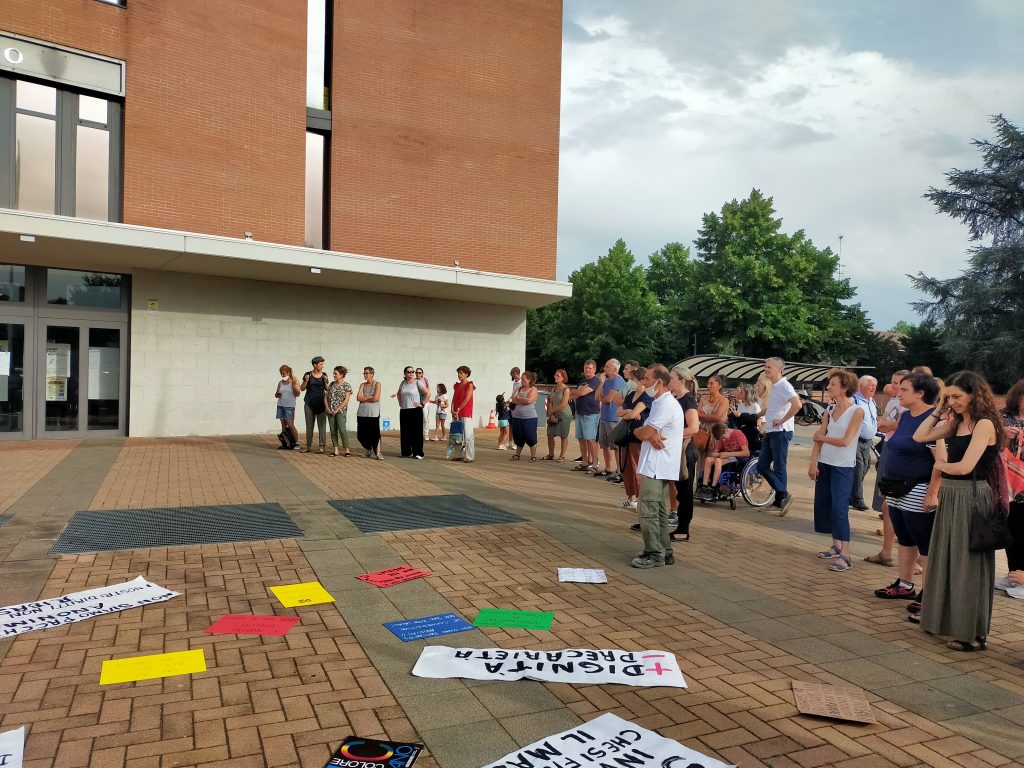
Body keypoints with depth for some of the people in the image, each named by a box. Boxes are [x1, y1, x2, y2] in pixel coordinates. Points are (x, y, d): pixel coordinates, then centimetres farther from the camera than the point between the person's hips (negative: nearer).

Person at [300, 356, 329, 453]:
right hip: (309, 402, 0)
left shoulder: (324, 375, 6)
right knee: (309, 425, 5)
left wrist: (325, 381, -8)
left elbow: (327, 389, 9)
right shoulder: (308, 374, 2)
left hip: (321, 402, 0)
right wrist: (306, 380, -12)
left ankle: (322, 446, 1)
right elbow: (302, 388, 5)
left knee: (322, 425, -3)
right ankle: (309, 446, 12)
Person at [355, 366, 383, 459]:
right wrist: (369, 397, -7)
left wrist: (364, 398, -1)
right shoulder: (362, 385, 13)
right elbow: (358, 398, 0)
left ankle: (378, 453, -3)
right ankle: (368, 450, 26)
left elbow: (375, 398, -11)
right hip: (362, 413, 5)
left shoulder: (377, 384, 1)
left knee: (375, 434, -8)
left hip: (373, 413, -4)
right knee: (361, 435, 6)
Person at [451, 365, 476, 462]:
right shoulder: (456, 385, 15)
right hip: (456, 414, 6)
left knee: (467, 435, -8)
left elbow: (467, 399, -11)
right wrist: (452, 410, -5)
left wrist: (458, 409, -13)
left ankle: (470, 457, -6)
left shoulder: (469, 385, -3)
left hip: (466, 414, -6)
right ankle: (459, 455, 15)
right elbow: (454, 399, 10)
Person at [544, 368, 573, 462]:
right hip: (554, 415, 6)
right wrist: (551, 414, -7)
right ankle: (551, 455, 20)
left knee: (563, 435, 0)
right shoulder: (554, 389, 10)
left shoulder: (566, 389, -10)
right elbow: (550, 402, 7)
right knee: (550, 434, 7)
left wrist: (551, 411, -9)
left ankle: (562, 456, 8)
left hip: (564, 415, -6)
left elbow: (563, 404, -16)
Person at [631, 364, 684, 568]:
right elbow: (648, 431, 11)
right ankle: (664, 551, 22)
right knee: (658, 511, 15)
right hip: (657, 465, 10)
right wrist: (651, 435, -11)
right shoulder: (661, 403, 18)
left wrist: (638, 431, 4)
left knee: (648, 510, -8)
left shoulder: (666, 404, -16)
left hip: (656, 467, -10)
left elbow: (644, 433, -19)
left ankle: (654, 554, -3)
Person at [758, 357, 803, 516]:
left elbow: (797, 405, -29)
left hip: (780, 432, -9)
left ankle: (780, 499, 6)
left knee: (779, 468, -3)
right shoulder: (773, 386, 14)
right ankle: (783, 495, 12)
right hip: (770, 432, 9)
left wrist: (782, 420, -21)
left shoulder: (784, 385, -14)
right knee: (762, 466, 7)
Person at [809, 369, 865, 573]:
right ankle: (836, 546, 23)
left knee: (839, 508, -12)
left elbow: (845, 441, -15)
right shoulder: (829, 410, 7)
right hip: (824, 464, 6)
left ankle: (845, 555, -9)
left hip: (843, 467, -6)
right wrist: (813, 464, -7)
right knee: (823, 506, 9)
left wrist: (822, 437, -2)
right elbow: (818, 439, 1)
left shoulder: (857, 411, -9)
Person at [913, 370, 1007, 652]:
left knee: (968, 565, 1)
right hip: (950, 496, 8)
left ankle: (973, 633, 12)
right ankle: (947, 619, 28)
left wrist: (939, 465, -2)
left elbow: (965, 467, -21)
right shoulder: (956, 422, 9)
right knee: (946, 560, 14)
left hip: (972, 498, -8)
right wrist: (939, 411, 6)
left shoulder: (984, 424, -14)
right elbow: (919, 437, 11)